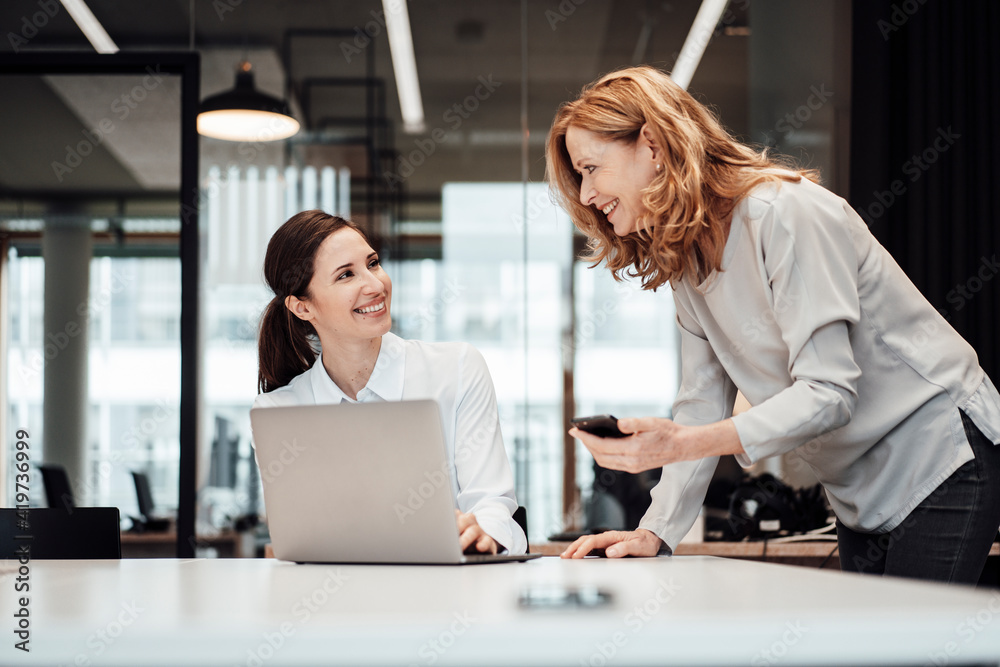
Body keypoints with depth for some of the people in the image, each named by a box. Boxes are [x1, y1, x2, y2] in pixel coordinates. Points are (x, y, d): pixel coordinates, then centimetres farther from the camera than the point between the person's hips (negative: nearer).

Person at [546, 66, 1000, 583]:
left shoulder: (784, 215, -22)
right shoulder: (686, 261, 5)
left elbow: (828, 393, -29)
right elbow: (702, 405, 3)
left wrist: (681, 444, -38)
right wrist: (654, 532, -9)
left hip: (943, 458, -8)